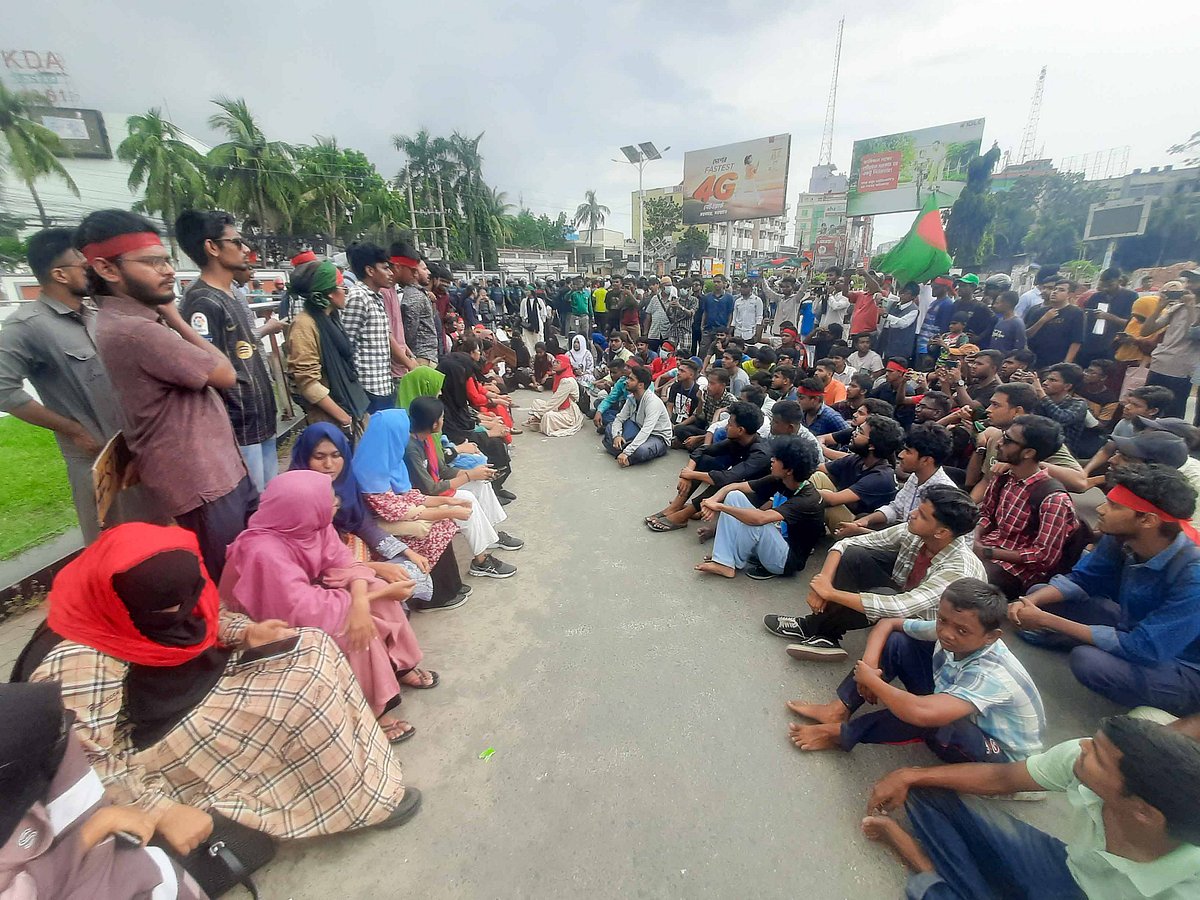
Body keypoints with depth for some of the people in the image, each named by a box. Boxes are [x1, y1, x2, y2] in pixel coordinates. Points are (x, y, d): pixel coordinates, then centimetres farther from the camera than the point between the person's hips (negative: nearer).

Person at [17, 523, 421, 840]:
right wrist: (163, 813, -24)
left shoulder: (152, 601, -9)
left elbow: (205, 618, 9)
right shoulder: (80, 665, -30)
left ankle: (357, 770, 2)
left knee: (312, 650, -7)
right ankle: (359, 802, -4)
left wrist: (247, 633, -11)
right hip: (157, 740, -8)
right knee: (298, 694, -25)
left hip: (200, 678, 8)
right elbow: (88, 762, -25)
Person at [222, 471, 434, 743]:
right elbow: (309, 610, -37)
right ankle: (370, 712, -7)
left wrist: (361, 601, -33)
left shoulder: (308, 524, -15)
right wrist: (379, 595, -29)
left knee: (377, 589, -10)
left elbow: (342, 560, -13)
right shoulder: (265, 552, -37)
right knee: (353, 634, -26)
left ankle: (397, 664, 7)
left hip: (304, 594, 7)